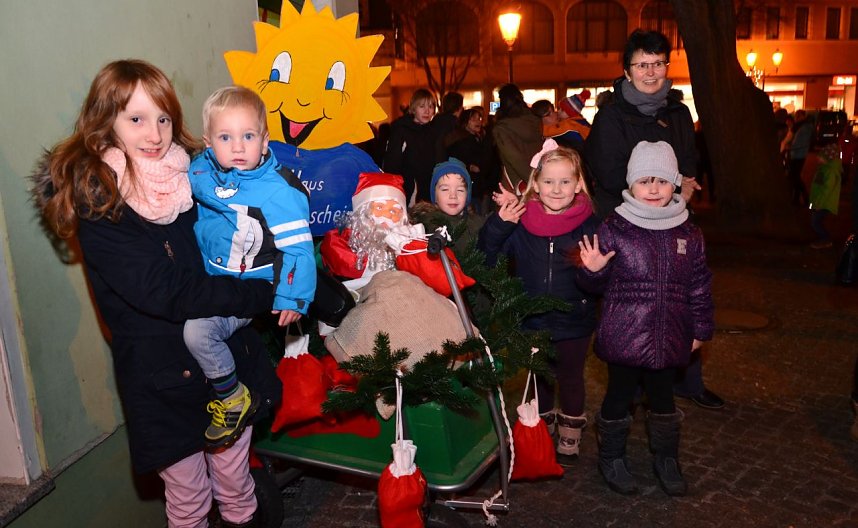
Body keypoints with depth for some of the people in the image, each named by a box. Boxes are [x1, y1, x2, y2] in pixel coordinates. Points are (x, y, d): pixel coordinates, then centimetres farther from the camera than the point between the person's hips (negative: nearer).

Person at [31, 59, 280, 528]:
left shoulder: (188, 175, 3)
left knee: (235, 483, 19)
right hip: (163, 378, -4)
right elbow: (164, 292, -24)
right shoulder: (98, 202, -14)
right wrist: (262, 295, -24)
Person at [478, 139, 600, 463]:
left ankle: (570, 434, 40)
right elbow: (487, 259, -8)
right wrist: (498, 223, -21)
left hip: (574, 322, -1)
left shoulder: (588, 225, -11)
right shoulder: (520, 222, -8)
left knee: (570, 378, 17)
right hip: (532, 319, 2)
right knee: (539, 378, 20)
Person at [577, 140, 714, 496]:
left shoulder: (688, 234, 3)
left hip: (669, 339, 3)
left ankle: (667, 459, 38)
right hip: (623, 337, -3)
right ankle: (612, 459, 32)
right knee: (619, 396, 12)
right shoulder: (614, 229, -9)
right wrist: (592, 270, -25)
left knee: (663, 396, 18)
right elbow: (597, 285, -3)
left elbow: (700, 285, 11)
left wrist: (700, 329, 12)